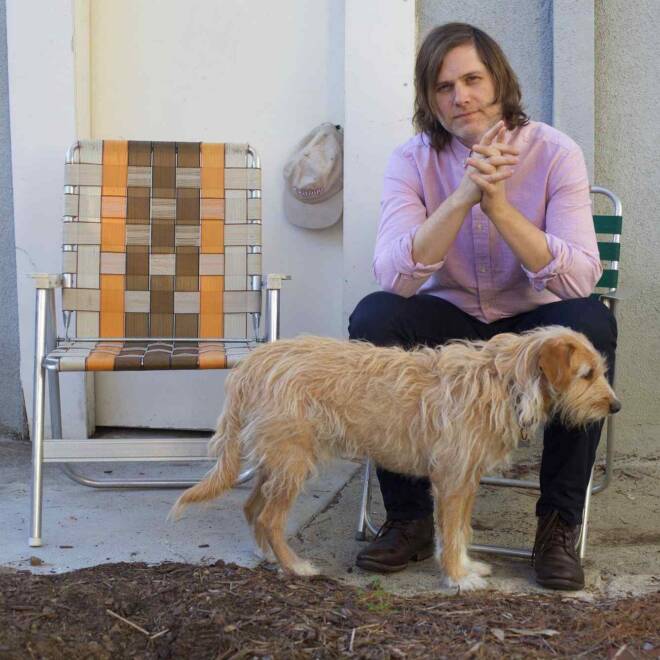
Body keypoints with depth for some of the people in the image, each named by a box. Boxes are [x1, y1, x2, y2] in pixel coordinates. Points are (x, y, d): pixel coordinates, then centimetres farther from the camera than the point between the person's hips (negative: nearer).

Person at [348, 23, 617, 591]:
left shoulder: (555, 153, -12)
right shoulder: (412, 160, -8)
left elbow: (581, 278, -25)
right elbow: (393, 276, -24)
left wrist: (498, 205, -36)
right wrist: (463, 196, -36)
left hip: (531, 324, -1)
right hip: (450, 322, 1)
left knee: (592, 322, -33)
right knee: (372, 316, -28)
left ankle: (560, 522, -16)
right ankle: (409, 517, -14)